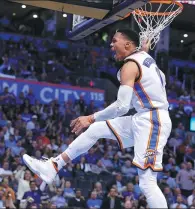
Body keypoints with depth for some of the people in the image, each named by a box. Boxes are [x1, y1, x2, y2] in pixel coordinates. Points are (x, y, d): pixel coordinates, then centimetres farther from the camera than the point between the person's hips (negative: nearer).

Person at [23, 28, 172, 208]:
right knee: (96, 129, 13)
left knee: (147, 182, -15)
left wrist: (91, 118, -12)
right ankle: (52, 167, 16)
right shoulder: (145, 57, 13)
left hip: (151, 122, -10)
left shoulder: (130, 65, -15)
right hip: (146, 118, 10)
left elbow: (122, 106, -23)